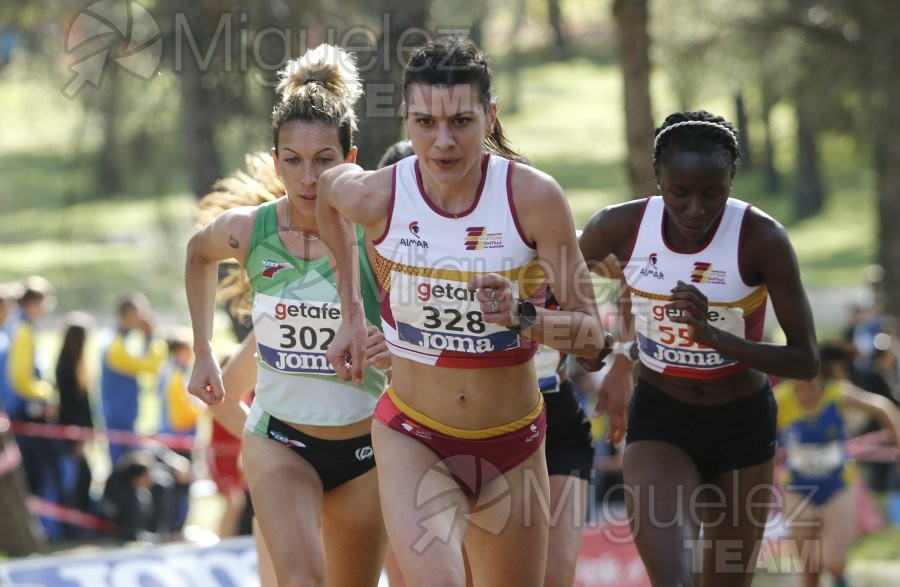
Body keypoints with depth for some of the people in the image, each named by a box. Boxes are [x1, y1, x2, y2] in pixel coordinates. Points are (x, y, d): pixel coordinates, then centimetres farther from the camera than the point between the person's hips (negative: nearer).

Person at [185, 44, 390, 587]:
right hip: (279, 439, 0)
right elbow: (199, 255, 17)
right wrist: (203, 353, 17)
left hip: (365, 447, 0)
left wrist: (394, 354, -28)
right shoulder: (246, 231, -8)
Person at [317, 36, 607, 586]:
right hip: (413, 438, -1)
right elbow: (329, 187, 13)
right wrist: (352, 312, 16)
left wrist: (524, 318, -32)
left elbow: (592, 333, -12)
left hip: (513, 442, 1)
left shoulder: (535, 198, -17)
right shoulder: (377, 198, -14)